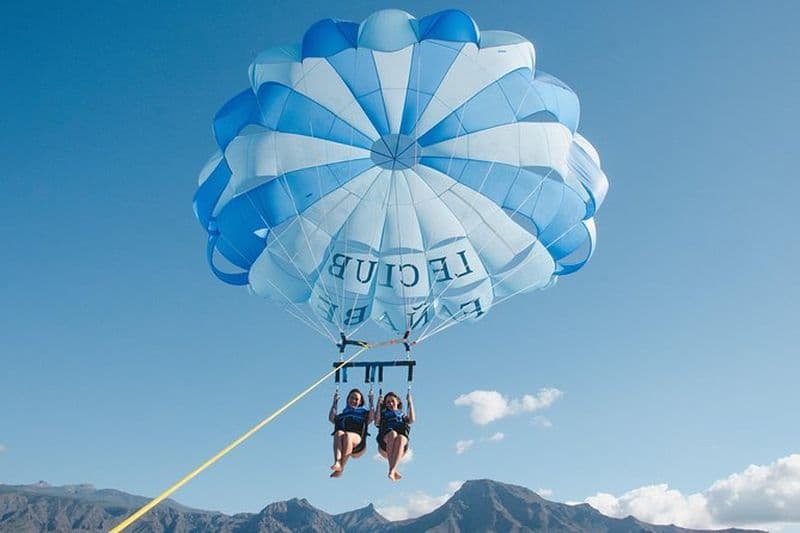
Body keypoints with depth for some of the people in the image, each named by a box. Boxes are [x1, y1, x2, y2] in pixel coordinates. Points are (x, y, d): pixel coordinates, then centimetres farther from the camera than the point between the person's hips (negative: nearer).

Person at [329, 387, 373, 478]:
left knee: (347, 435, -35)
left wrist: (371, 402, 5)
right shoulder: (342, 415, 35)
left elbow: (371, 417, 7)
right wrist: (335, 402, 16)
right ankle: (337, 463, -55)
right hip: (342, 445, 2)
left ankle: (341, 467, -46)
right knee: (338, 433, -33)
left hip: (358, 440, -1)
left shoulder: (363, 414, 31)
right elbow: (331, 418, 14)